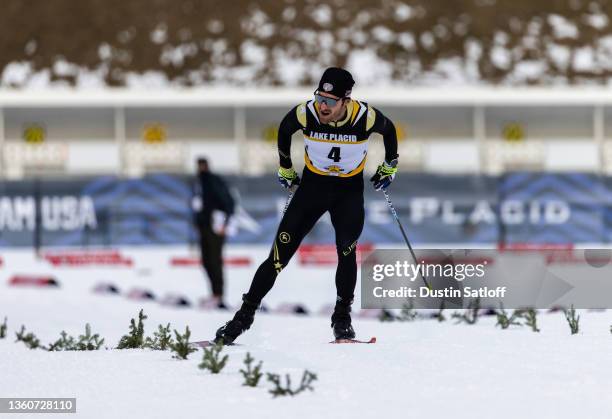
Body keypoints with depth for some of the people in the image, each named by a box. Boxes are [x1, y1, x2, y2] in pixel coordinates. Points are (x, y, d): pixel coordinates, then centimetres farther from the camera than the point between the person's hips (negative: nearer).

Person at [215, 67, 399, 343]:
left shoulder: (365, 117, -24)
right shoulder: (306, 114, -22)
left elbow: (389, 130, 0)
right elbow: (284, 130, 3)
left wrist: (389, 168, 9)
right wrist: (285, 169, 13)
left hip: (350, 190, -1)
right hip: (313, 184, 1)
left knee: (347, 251, -20)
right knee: (280, 253, -6)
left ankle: (342, 318, 0)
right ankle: (245, 315, 2)